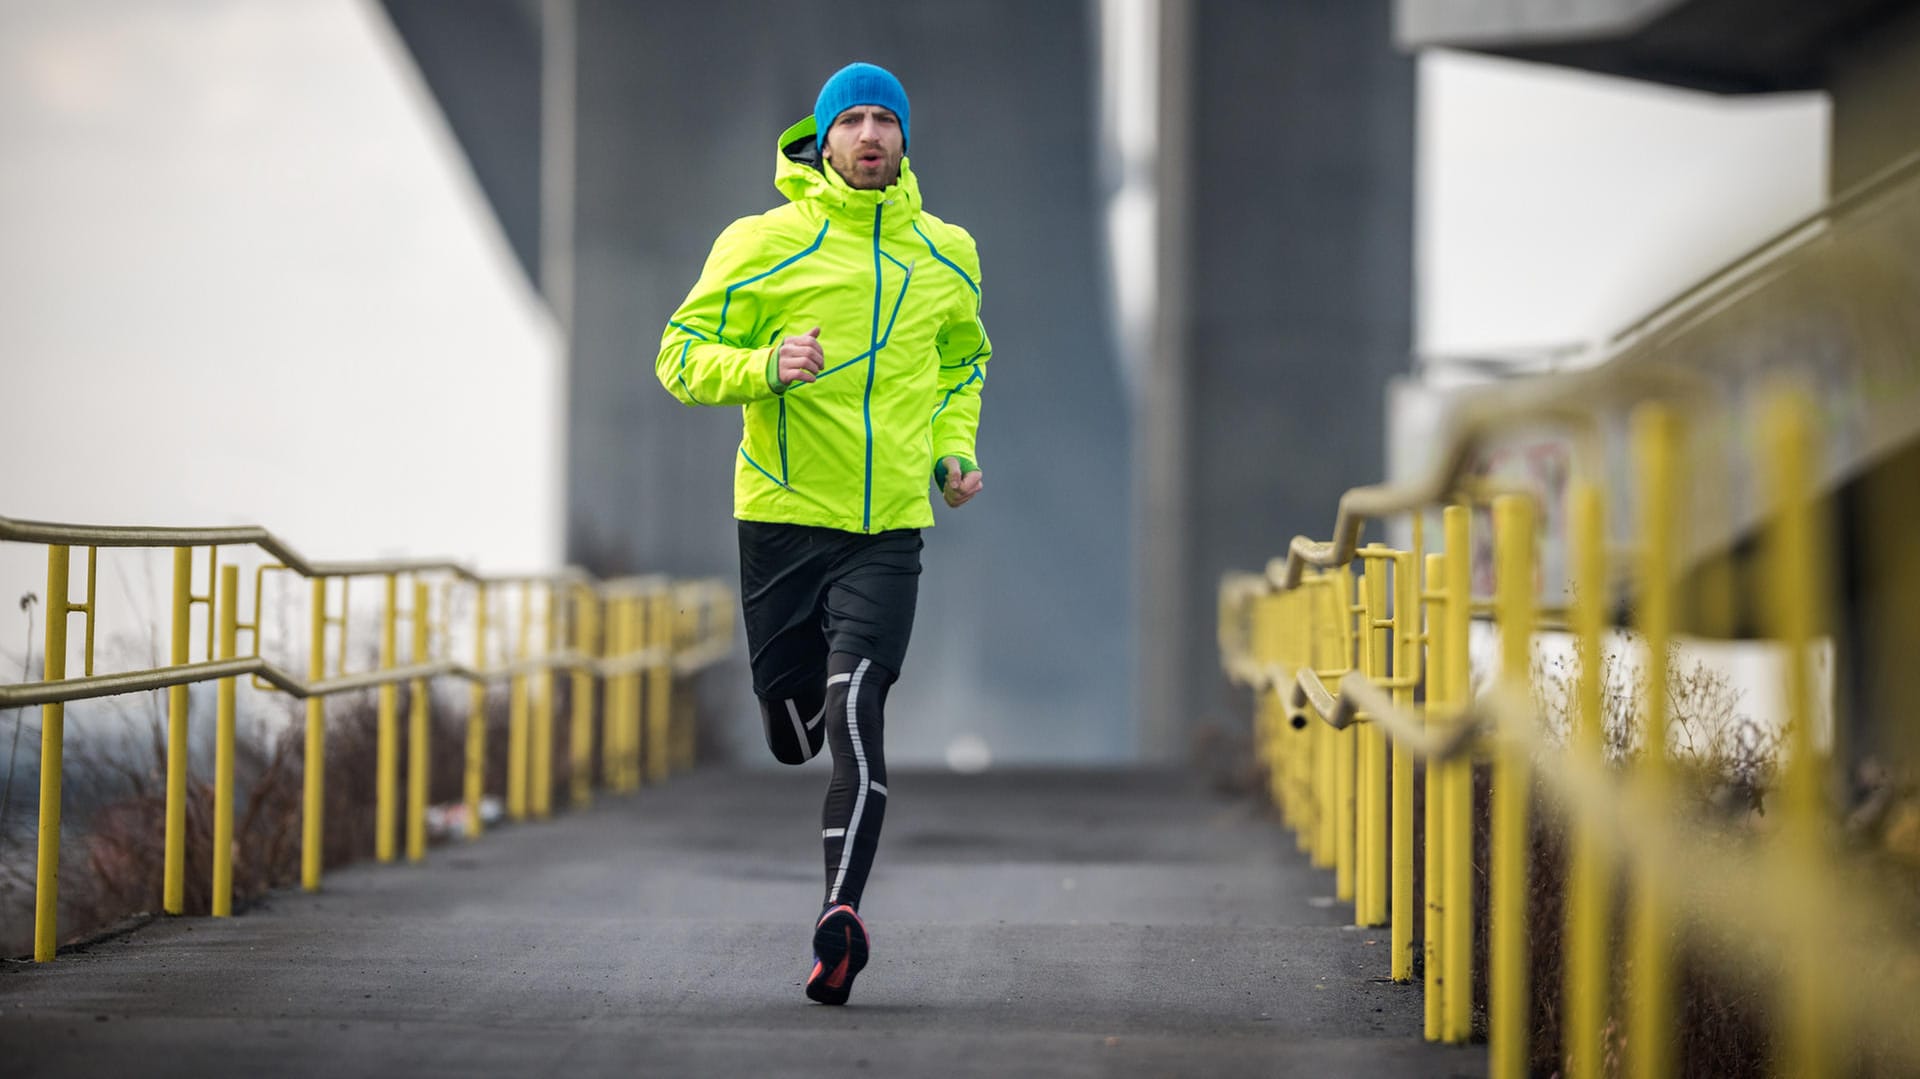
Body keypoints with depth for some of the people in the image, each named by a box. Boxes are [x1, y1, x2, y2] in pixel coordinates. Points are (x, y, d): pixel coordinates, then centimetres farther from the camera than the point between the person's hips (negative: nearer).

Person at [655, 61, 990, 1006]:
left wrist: (954, 451, 10)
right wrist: (765, 368, -21)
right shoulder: (764, 244, -2)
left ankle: (842, 911, -22)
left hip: (889, 528, 1)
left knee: (855, 715, -18)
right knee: (793, 734, 9)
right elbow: (681, 354, -2)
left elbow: (963, 362, 27)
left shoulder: (947, 255, 9)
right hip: (782, 514, -1)